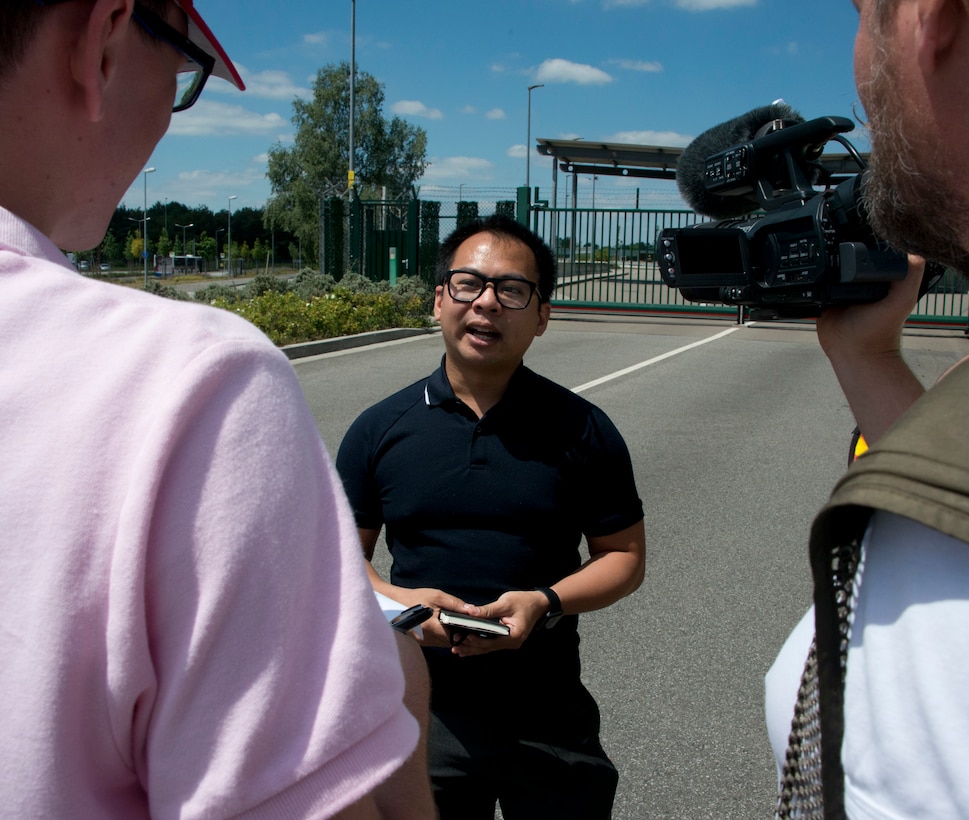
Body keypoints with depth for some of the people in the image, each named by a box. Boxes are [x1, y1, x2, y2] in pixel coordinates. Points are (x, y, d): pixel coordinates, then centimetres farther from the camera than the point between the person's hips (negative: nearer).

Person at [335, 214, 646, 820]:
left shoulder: (581, 430, -3)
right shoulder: (379, 430, 0)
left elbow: (626, 556, 2)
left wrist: (545, 602, -15)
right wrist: (401, 600, -14)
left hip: (549, 720, 0)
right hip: (422, 715, 1)